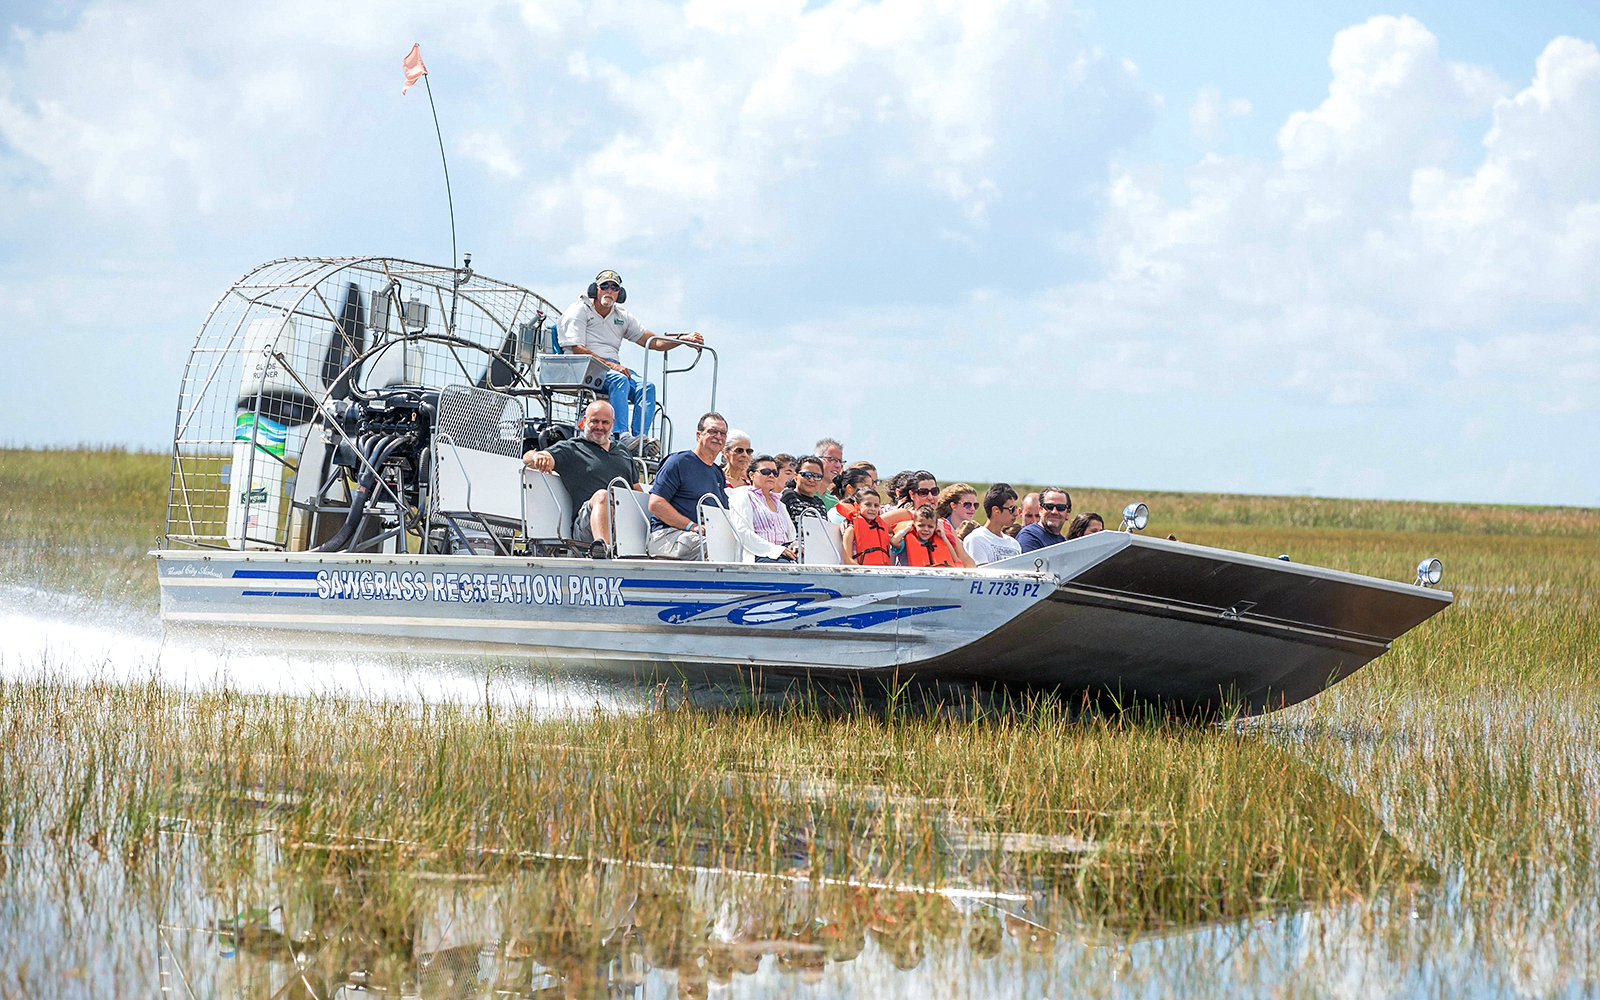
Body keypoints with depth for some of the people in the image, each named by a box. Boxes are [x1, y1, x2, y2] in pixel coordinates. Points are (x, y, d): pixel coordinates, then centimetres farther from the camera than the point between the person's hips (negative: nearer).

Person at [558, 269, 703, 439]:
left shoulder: (622, 316, 20)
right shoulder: (579, 311, 2)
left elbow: (653, 342, 14)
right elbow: (577, 349, -11)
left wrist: (684, 339, -1)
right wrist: (610, 364, -22)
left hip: (614, 366, 6)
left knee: (646, 387, -22)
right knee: (619, 380, -35)